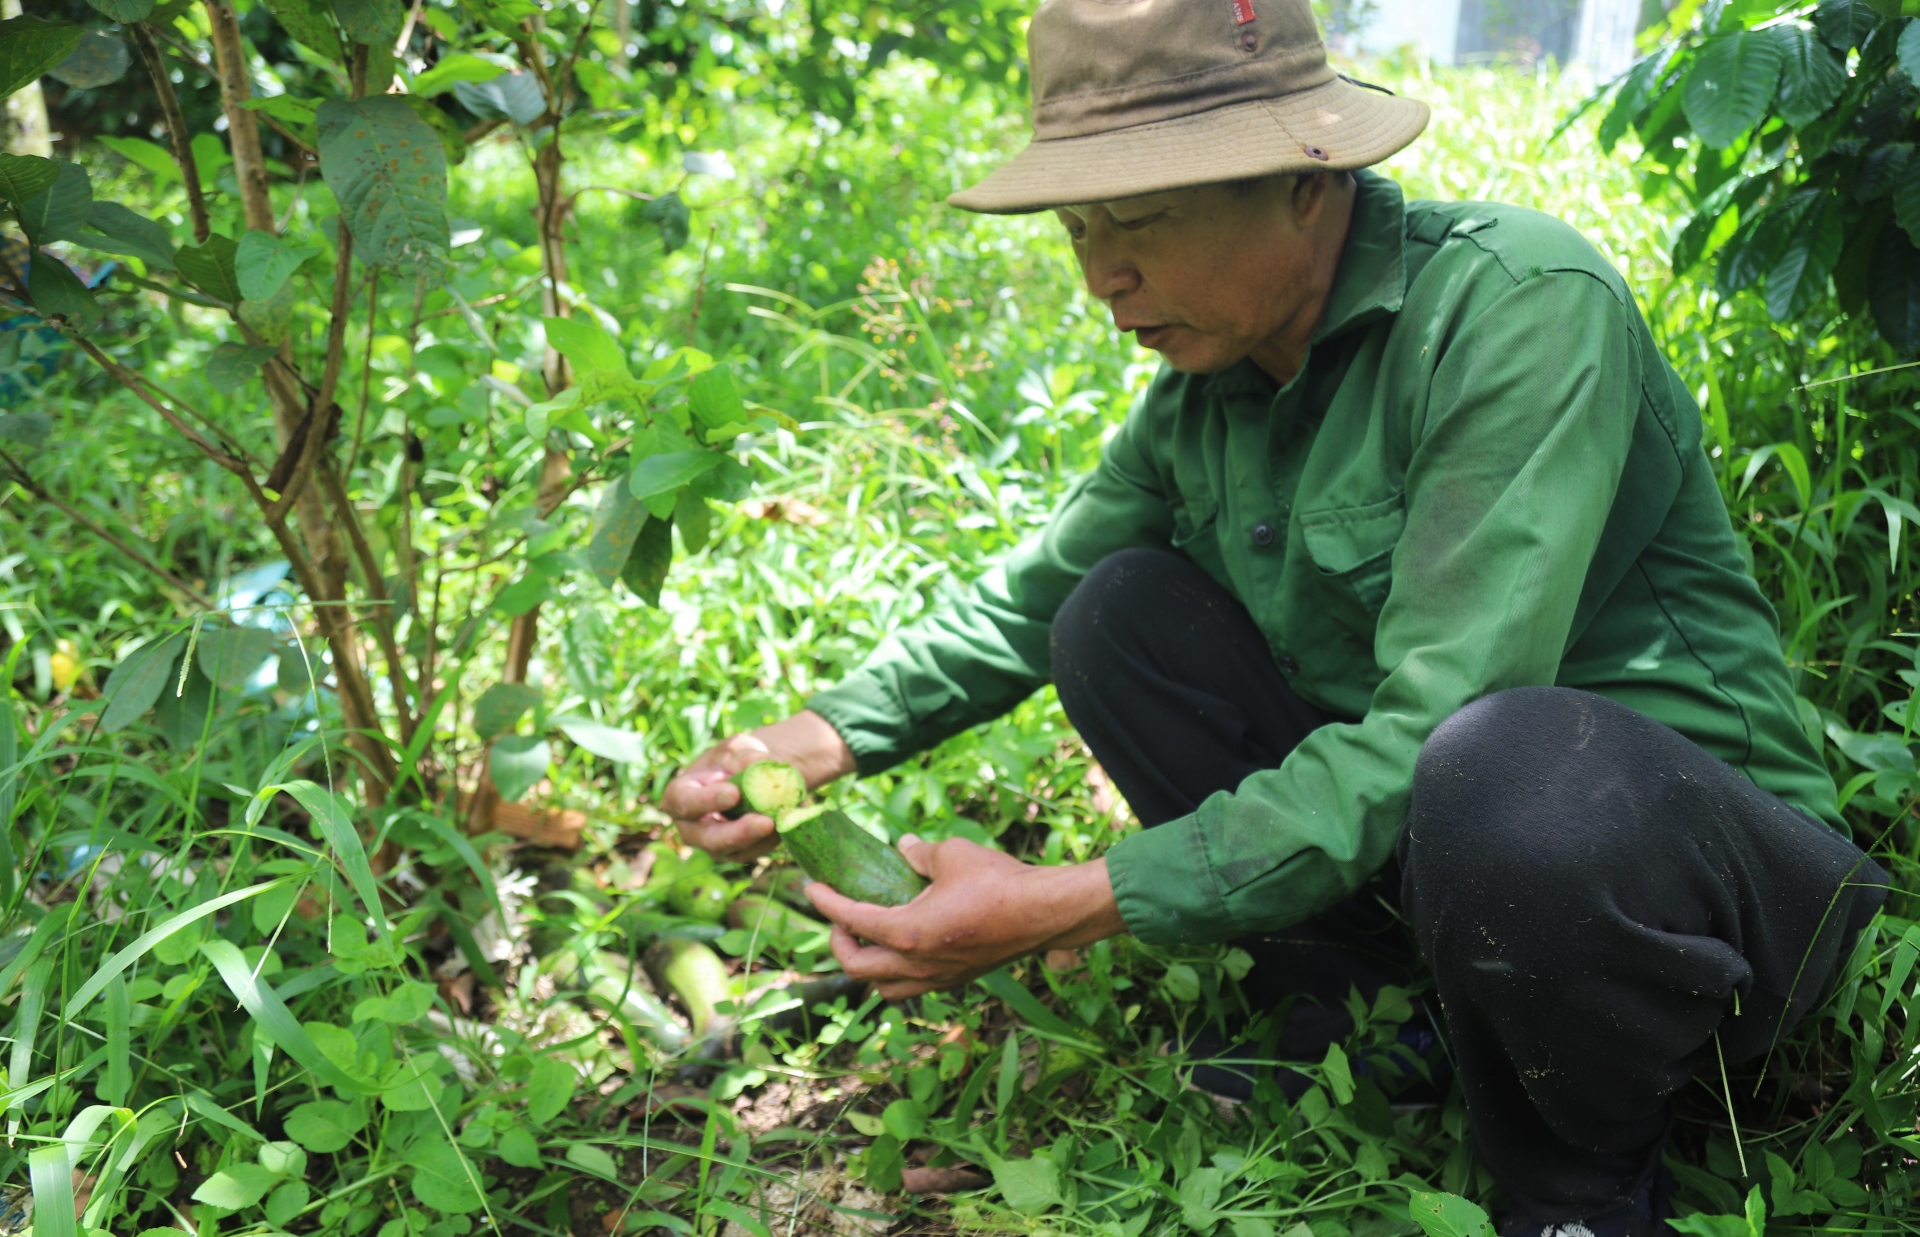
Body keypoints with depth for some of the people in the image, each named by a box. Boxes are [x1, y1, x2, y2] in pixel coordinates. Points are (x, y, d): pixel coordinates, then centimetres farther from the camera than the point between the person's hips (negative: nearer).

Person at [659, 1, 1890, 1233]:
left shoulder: (1522, 306, -23)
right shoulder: (1201, 388, -1)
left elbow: (1425, 734, -31)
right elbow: (1026, 601, 13)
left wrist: (1066, 907, -30)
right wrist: (817, 739, -2)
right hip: (1404, 822, 6)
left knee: (1508, 776, -40)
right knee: (1120, 612, -5)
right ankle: (1343, 1017, 2)